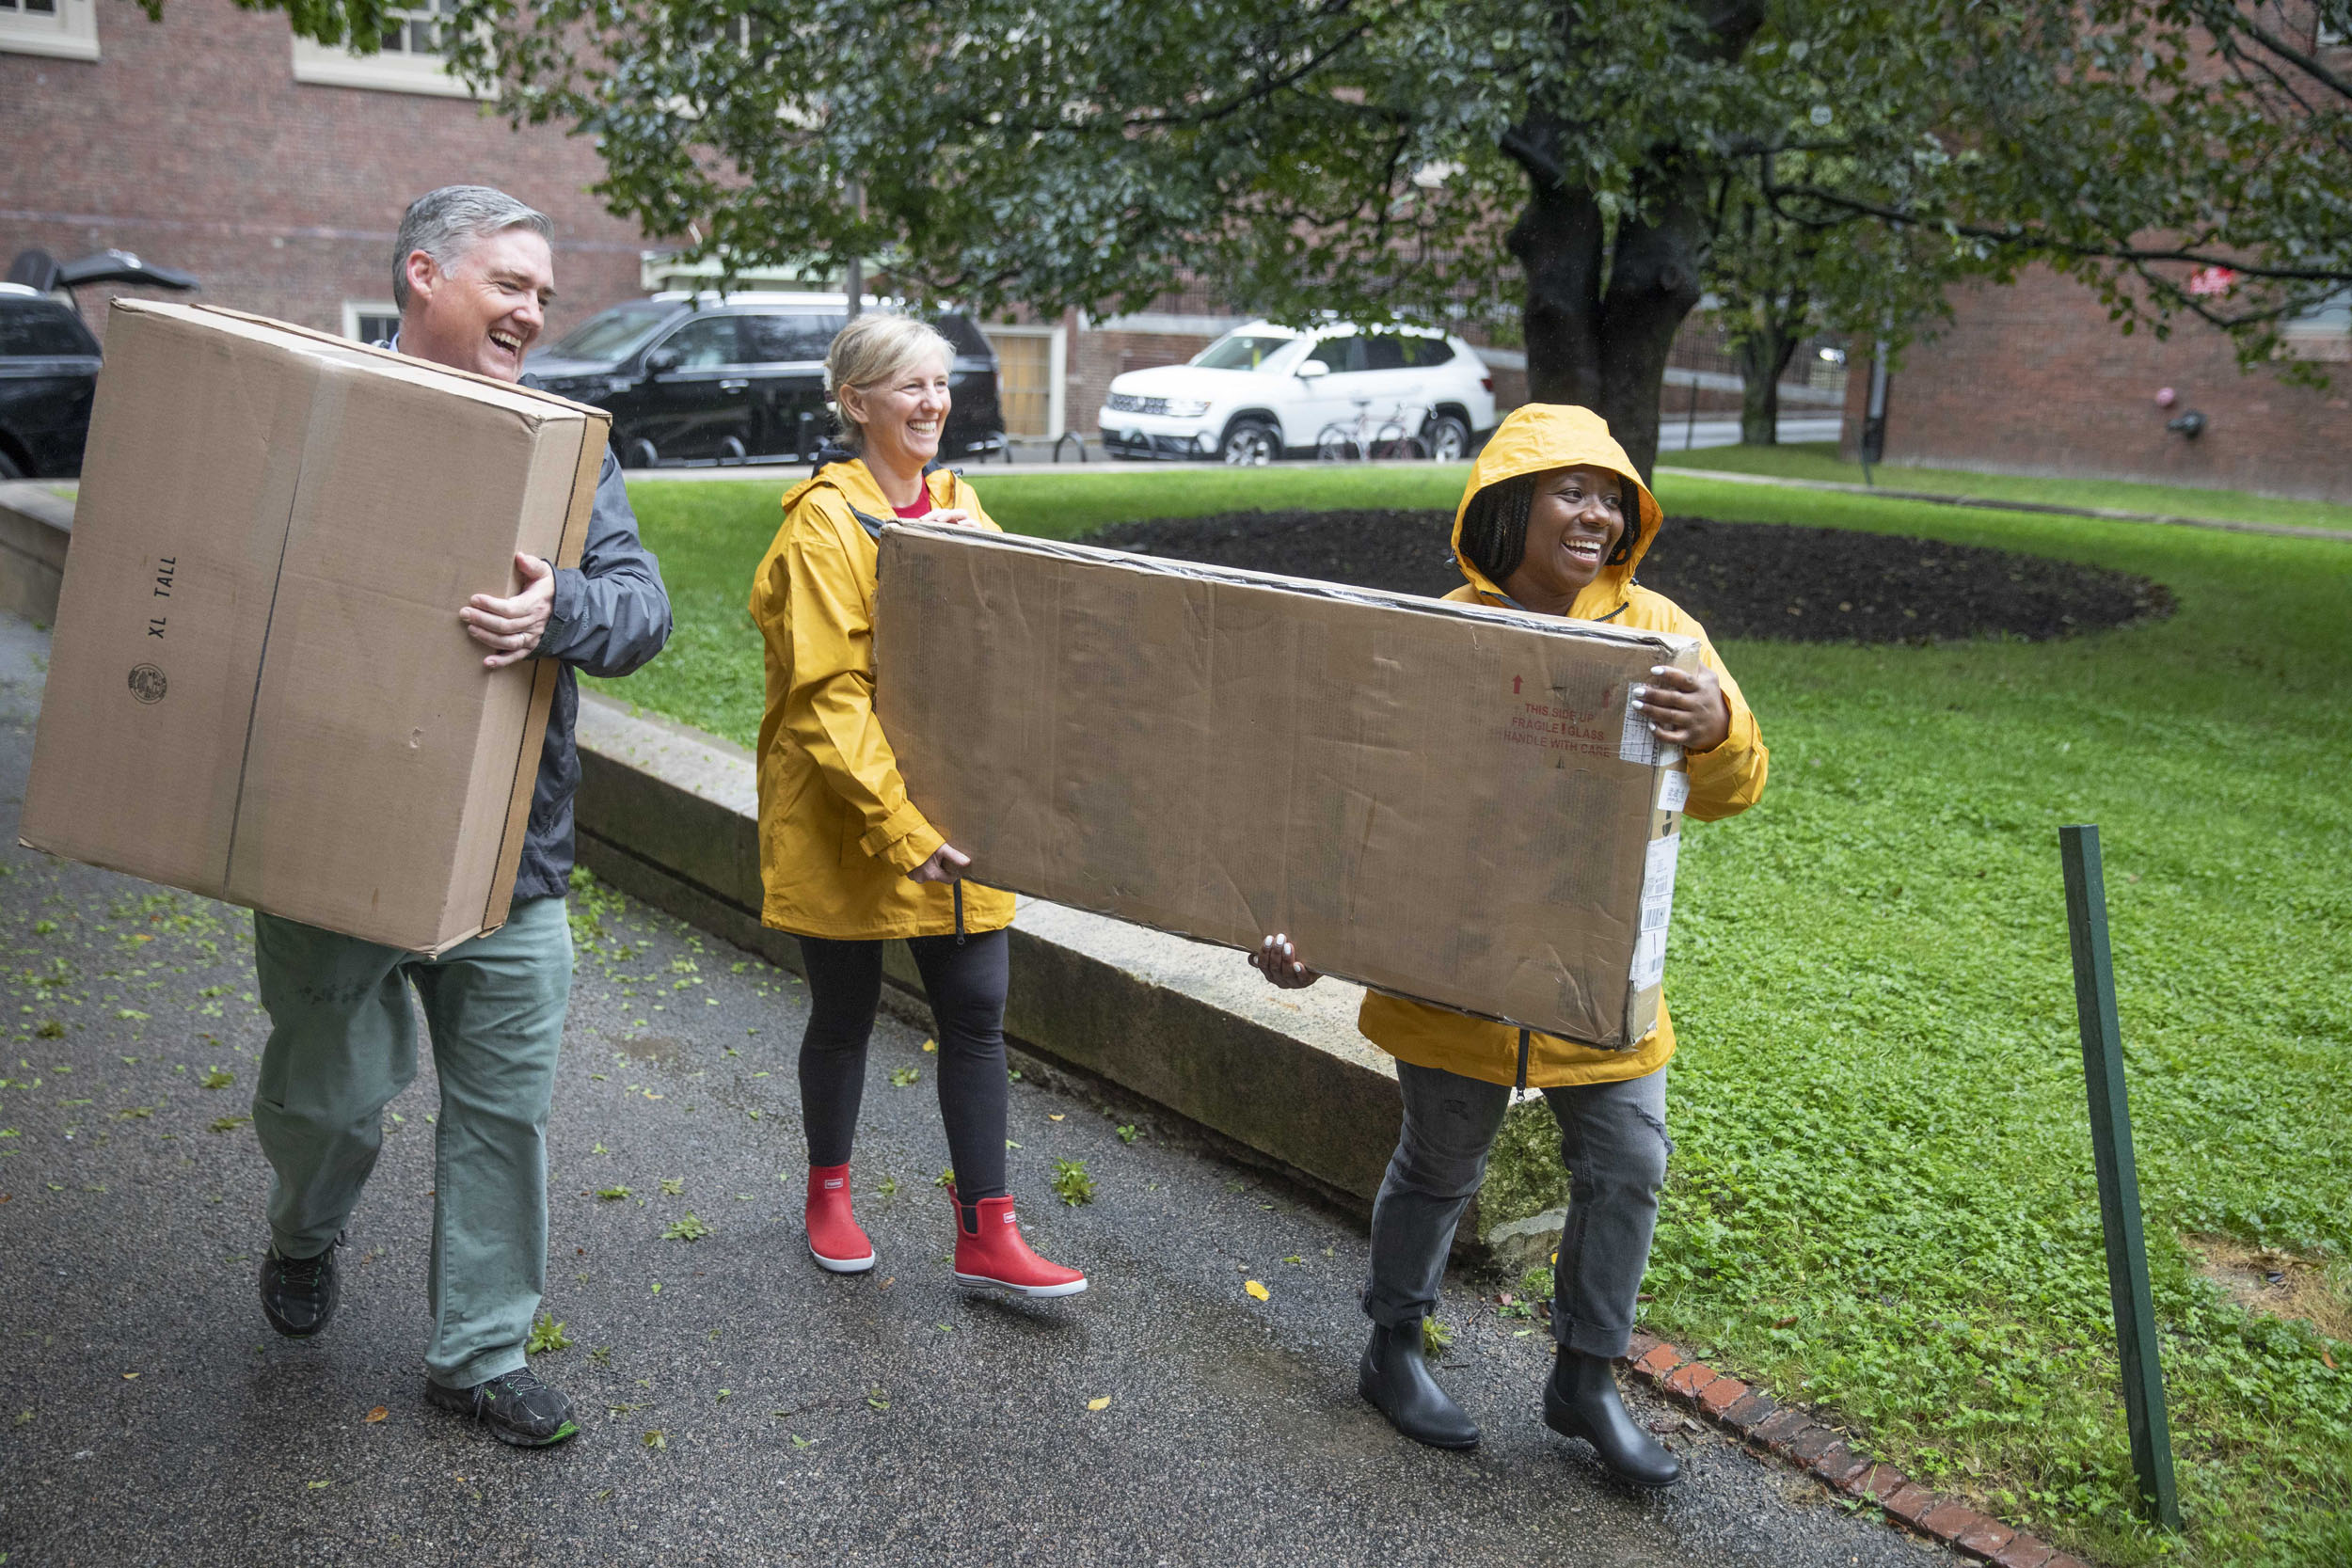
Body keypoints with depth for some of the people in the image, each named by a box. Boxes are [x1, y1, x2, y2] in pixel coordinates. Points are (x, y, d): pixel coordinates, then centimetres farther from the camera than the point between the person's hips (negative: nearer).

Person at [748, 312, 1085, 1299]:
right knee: (845, 1011, 11)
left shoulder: (957, 505, 10)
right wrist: (895, 823, -24)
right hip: (842, 815, -5)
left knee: (976, 1012, 4)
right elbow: (829, 693, -18)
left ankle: (986, 1237, 14)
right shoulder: (826, 519, -11)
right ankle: (828, 1197, 35)